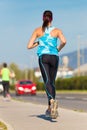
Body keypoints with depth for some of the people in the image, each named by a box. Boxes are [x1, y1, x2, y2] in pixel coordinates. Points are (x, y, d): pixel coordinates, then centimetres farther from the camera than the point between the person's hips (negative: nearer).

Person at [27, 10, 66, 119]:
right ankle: (50, 108, 18)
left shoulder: (37, 30, 10)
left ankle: (52, 100, -44)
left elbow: (29, 46, 7)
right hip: (54, 57, 2)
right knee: (52, 82, 15)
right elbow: (64, 41, -11)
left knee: (47, 81, -16)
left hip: (43, 57, -1)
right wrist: (59, 48, 8)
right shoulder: (57, 30, 9)